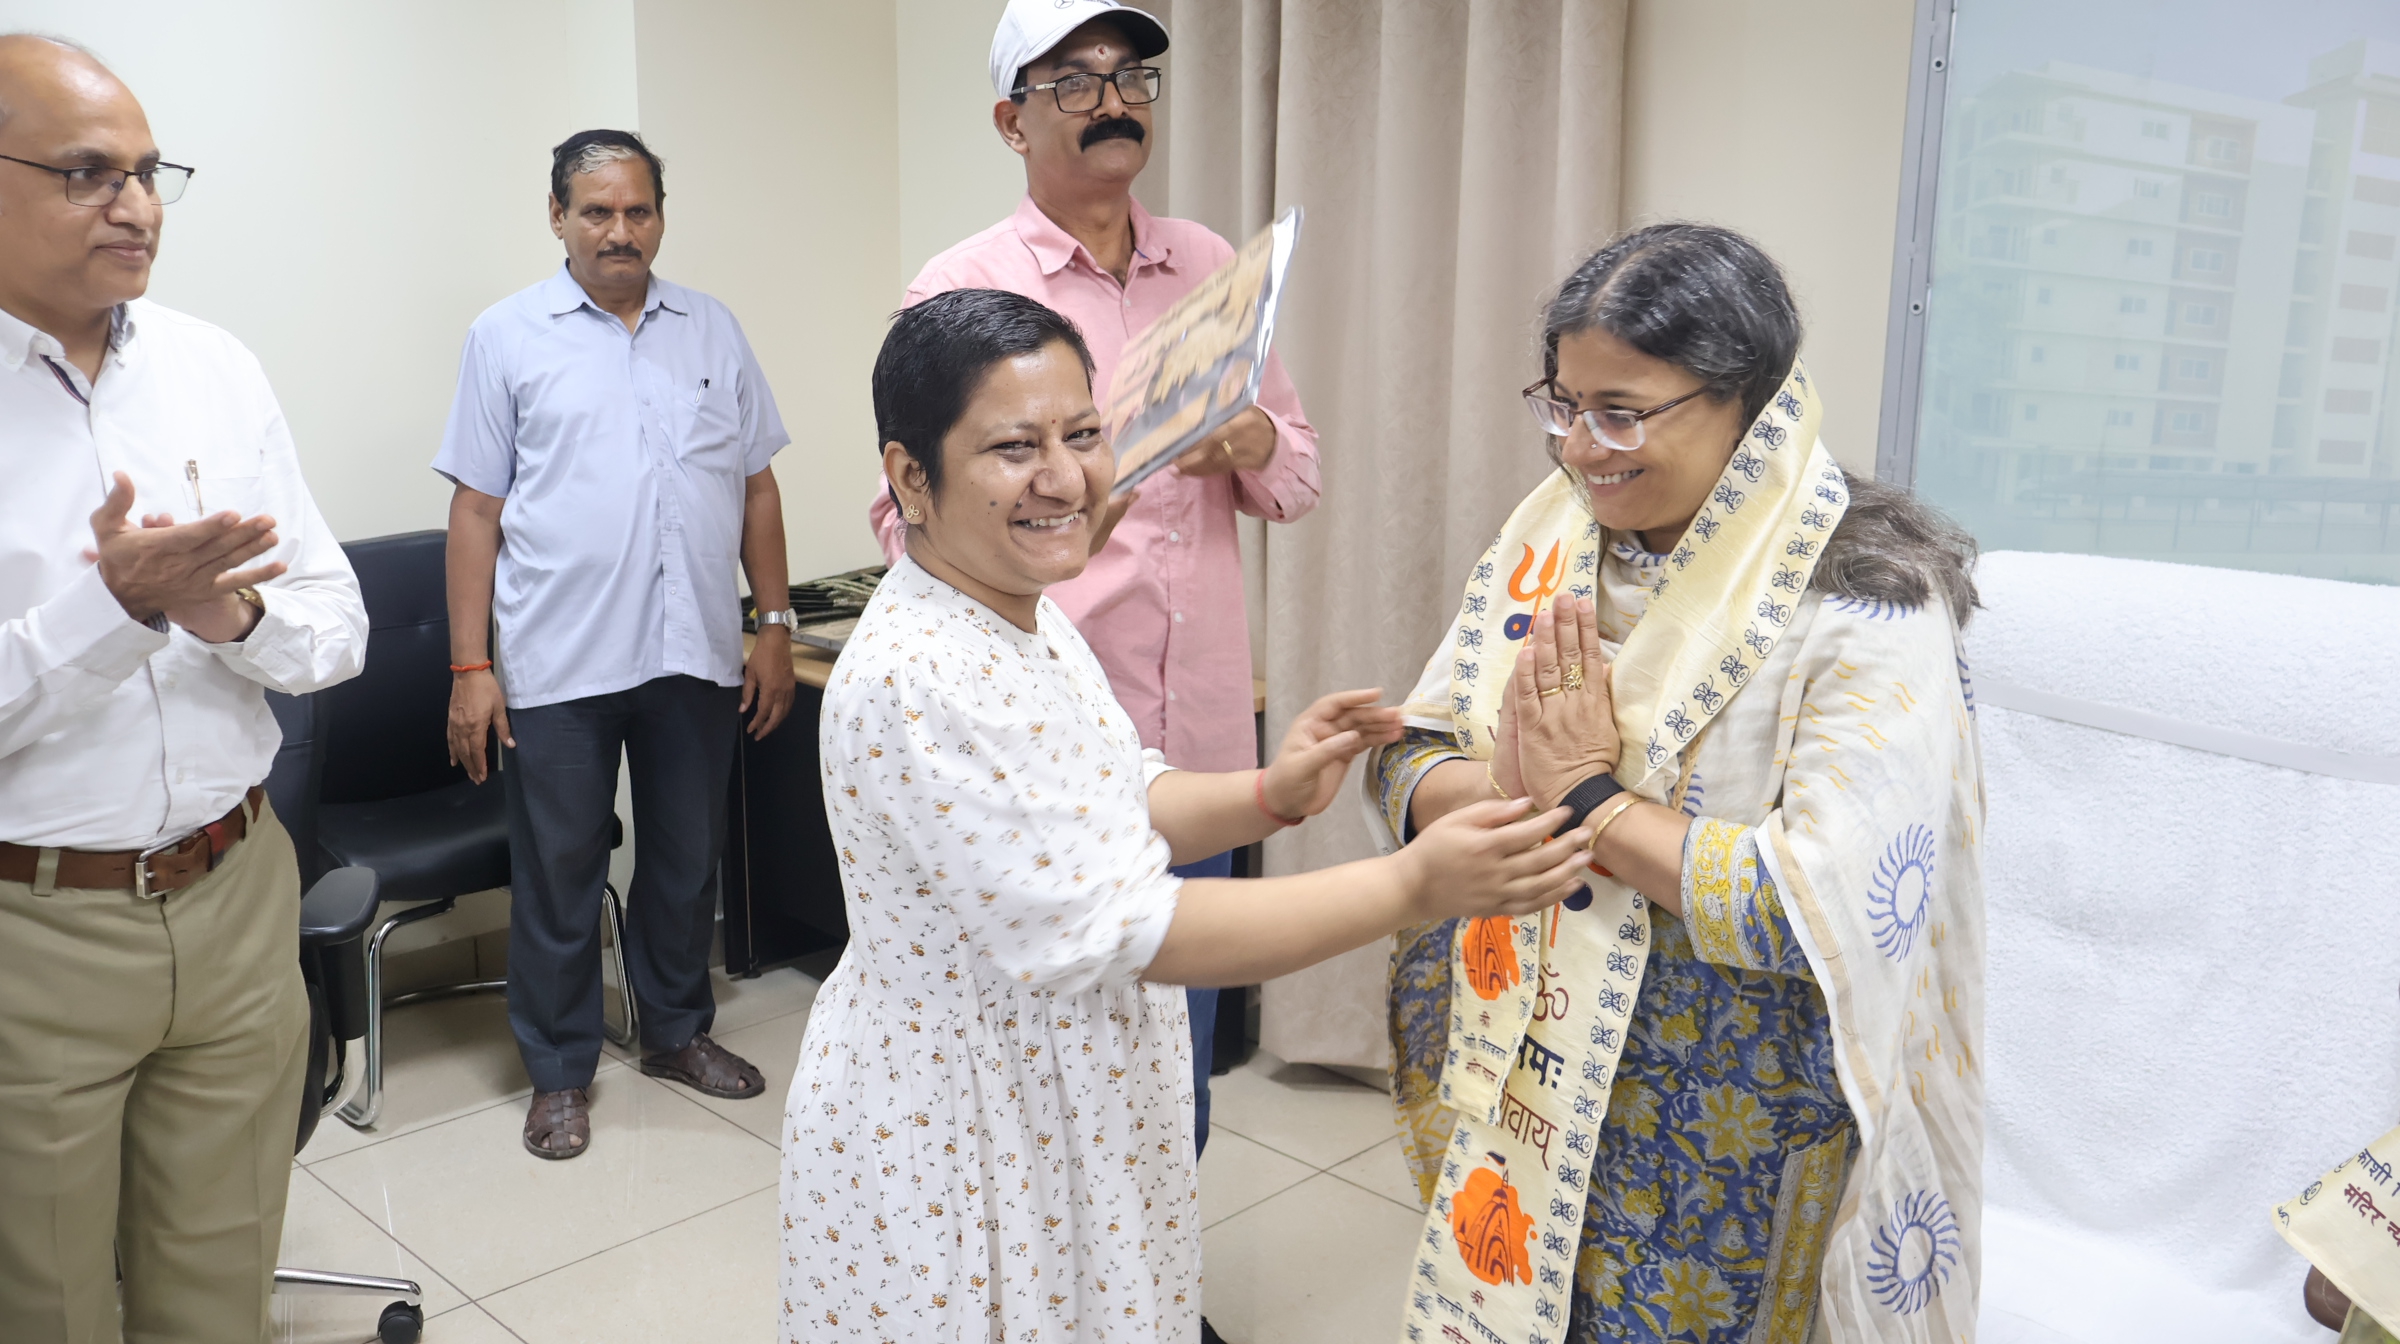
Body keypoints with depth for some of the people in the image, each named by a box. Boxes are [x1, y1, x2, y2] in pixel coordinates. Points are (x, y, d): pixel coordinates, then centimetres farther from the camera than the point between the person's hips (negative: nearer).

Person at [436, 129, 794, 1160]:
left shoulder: (714, 331, 9)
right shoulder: (508, 336, 1)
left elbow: (757, 486, 11)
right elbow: (476, 506, -1)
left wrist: (776, 626, 6)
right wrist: (470, 667, -6)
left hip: (697, 653, 3)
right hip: (558, 662, -3)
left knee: (687, 858, 15)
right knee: (558, 872, 7)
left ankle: (678, 1030, 34)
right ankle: (560, 1072, 23)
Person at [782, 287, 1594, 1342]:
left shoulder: (1027, 618, 0)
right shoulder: (917, 682, -30)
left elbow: (1111, 803, 11)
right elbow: (1111, 930, -30)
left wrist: (1267, 797, -7)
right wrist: (1414, 885, -30)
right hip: (953, 1147, -8)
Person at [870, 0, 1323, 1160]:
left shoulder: (1210, 267, 9)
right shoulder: (962, 287, -4)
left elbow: (1297, 468, 13)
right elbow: (909, 516, -7)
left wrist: (1253, 443, -10)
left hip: (1200, 734, 4)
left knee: (1182, 1045, 17)